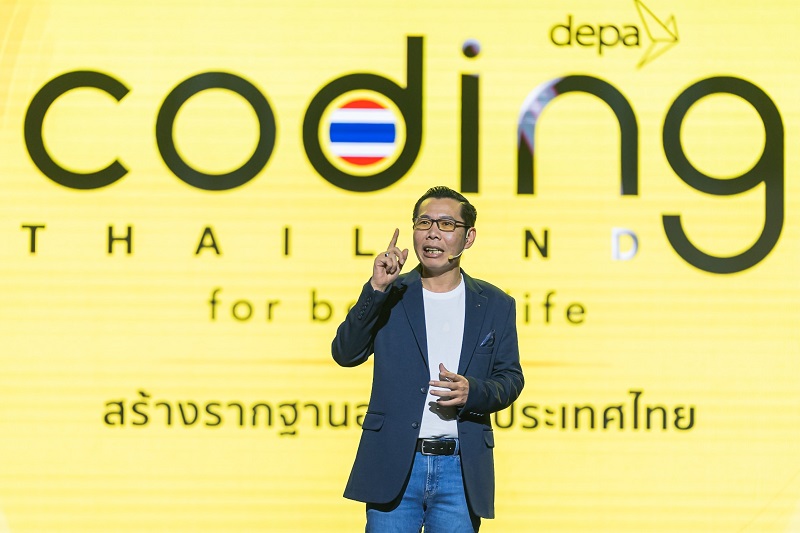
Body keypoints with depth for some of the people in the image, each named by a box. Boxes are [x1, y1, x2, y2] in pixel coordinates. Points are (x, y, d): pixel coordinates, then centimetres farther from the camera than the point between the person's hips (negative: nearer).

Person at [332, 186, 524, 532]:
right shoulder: (390, 296, 6)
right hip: (394, 468, -1)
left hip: (460, 472, 1)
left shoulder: (495, 305, 9)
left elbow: (510, 378, 9)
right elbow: (345, 354, -6)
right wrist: (376, 291, -16)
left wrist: (472, 392, -13)